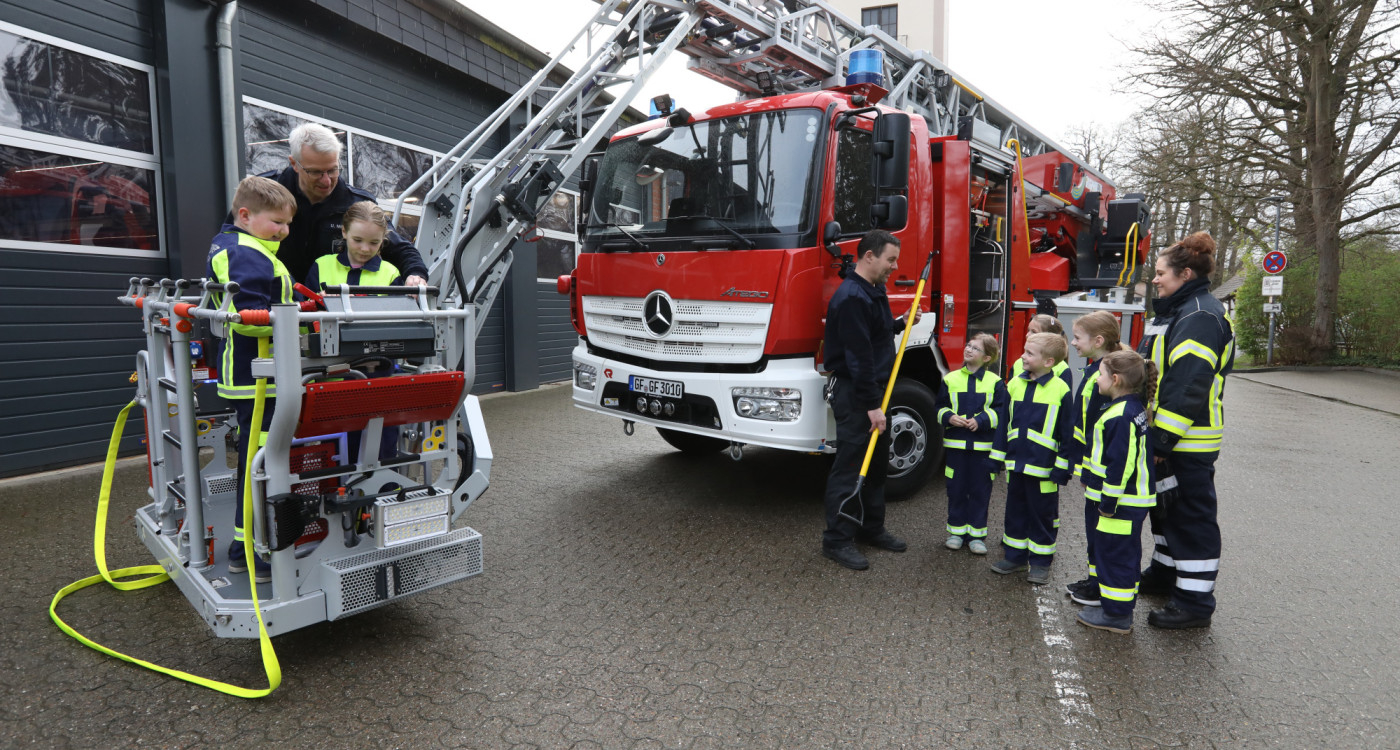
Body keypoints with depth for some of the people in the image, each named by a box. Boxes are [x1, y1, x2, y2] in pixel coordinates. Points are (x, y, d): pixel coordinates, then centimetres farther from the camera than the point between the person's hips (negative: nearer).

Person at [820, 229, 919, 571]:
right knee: (849, 466, -4)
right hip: (853, 393, -10)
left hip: (875, 390, 10)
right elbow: (858, 356, -24)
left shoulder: (874, 292, 12)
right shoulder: (851, 297, -20)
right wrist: (871, 406, -24)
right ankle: (836, 540, 5)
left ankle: (871, 528, 30)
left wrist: (901, 323, 11)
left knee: (876, 463, 17)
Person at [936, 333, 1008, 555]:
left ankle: (976, 534, 16)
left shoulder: (995, 382, 1)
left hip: (983, 447, -1)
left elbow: (1000, 411, -1)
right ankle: (956, 530, 19)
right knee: (956, 490, 7)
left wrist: (980, 420, -16)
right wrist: (949, 417, -10)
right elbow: (940, 407, 9)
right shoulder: (950, 379, 5)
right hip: (955, 444, 1)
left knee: (980, 491, 5)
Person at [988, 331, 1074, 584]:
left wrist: (1062, 467, -9)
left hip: (1044, 466, -5)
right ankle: (1015, 556, 28)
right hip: (1016, 462, 5)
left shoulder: (1060, 390, -10)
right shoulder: (1015, 384, 4)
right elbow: (1004, 422, 9)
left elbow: (1067, 433, -8)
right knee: (1015, 510, 15)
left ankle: (1041, 561, 21)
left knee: (1042, 515, 7)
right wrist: (997, 455, 9)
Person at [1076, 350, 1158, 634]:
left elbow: (1120, 464, -25)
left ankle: (1117, 615, 9)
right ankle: (1117, 606, 31)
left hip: (1121, 503, -11)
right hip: (1132, 501, 11)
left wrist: (1109, 502, -19)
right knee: (1122, 554, 19)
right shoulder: (1134, 408, 10)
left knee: (1115, 555, -1)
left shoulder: (1120, 416, -23)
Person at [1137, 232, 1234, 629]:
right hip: (1168, 437, 10)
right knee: (1166, 507, 21)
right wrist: (1157, 436, 21)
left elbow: (1189, 385, -26)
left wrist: (1163, 439, -25)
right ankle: (1165, 572, 36)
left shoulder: (1201, 317, -18)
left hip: (1188, 443, -10)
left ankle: (1195, 602, 7)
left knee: (1191, 515, -2)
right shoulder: (1177, 311, 16)